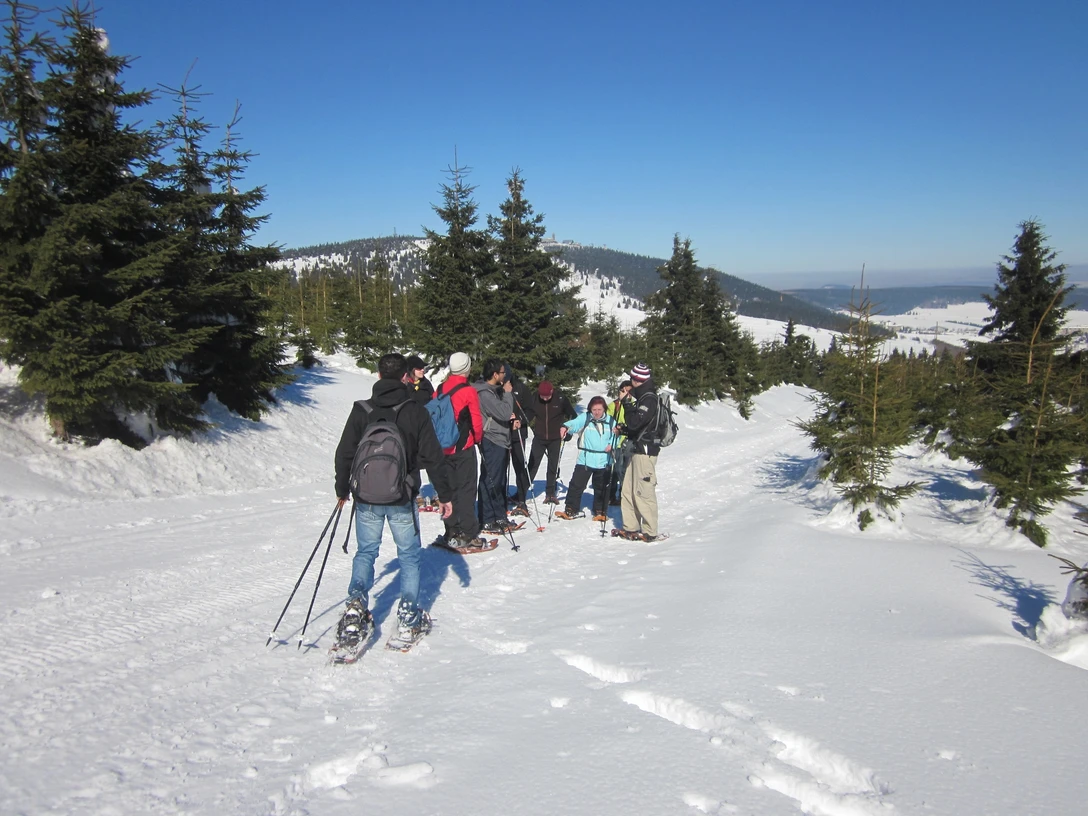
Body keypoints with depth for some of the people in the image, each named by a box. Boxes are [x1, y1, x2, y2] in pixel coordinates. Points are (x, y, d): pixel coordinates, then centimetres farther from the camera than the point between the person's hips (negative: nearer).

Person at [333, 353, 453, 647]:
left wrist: (342, 490, 18)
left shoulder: (361, 410, -2)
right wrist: (444, 495, 3)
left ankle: (357, 604, -2)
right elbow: (432, 457, -5)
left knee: (365, 552, 16)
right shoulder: (416, 412, -7)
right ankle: (410, 617, 13)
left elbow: (344, 454, 4)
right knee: (409, 555, 11)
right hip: (403, 500, -1)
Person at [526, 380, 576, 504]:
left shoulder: (561, 400, -10)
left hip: (556, 439, 0)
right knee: (532, 465, 1)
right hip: (539, 438, 1)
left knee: (554, 466, 6)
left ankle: (550, 493, 16)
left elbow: (573, 416, 2)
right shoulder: (534, 400, -7)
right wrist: (534, 429, -7)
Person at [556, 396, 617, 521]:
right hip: (585, 460, -1)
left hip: (604, 462, 2)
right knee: (576, 485, 0)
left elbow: (615, 436, 12)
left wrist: (611, 444, -8)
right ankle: (571, 510, 12)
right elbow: (574, 424, -18)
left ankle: (600, 512, 26)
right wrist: (565, 427, -39)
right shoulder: (584, 418, -3)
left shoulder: (610, 421, 3)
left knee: (601, 488, 12)